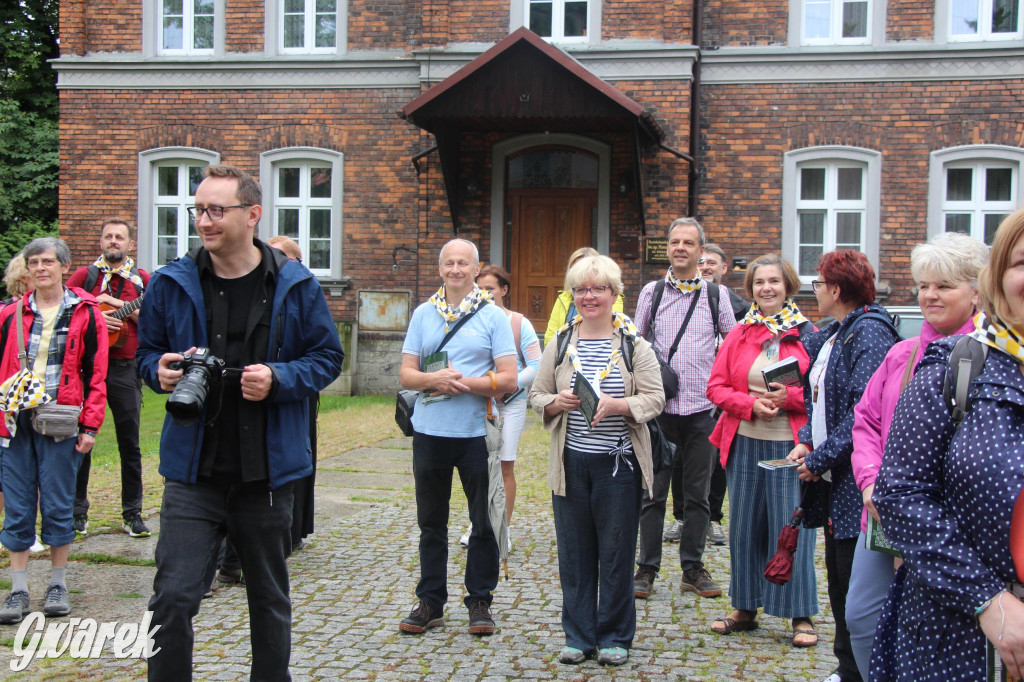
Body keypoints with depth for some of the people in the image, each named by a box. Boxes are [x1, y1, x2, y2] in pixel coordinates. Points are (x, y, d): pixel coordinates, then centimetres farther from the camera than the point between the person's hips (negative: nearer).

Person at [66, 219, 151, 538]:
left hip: (125, 369, 0)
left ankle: (132, 512, 12)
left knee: (129, 443, 4)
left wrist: (124, 308, -10)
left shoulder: (142, 280, 9)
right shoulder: (84, 276, 8)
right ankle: (77, 511, 15)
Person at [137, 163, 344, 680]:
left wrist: (279, 379, -14)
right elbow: (147, 350, 14)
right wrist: (160, 370, -10)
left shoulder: (295, 286, -3)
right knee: (172, 597, -10)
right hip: (193, 470, 0)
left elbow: (328, 357, 4)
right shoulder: (171, 283, 0)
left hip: (267, 469, 0)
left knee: (270, 598, 15)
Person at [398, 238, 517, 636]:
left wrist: (463, 382, -16)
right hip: (429, 432, 3)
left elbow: (508, 380, -6)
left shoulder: (493, 316, 0)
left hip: (476, 434, -3)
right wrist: (433, 379, -14)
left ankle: (479, 601, 17)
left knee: (484, 522, 5)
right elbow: (406, 375, 6)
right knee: (431, 522, 10)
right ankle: (430, 602, 21)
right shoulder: (423, 314, 9)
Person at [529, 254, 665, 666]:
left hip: (618, 462, -2)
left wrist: (615, 405, -20)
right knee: (574, 551, 7)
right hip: (570, 462, 3)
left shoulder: (633, 344, 1)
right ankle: (579, 636, 20)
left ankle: (615, 637, 17)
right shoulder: (560, 343, 9)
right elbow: (537, 395, 11)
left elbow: (654, 398, -3)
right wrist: (557, 403, -11)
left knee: (616, 551, 3)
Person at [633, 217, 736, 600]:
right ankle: (647, 568, 13)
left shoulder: (716, 295, 5)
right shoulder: (651, 292, 6)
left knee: (697, 493, 7)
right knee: (653, 492, 3)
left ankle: (693, 569, 19)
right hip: (659, 407, 0)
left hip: (701, 408, 0)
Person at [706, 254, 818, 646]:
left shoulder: (807, 334, 0)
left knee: (792, 528, -1)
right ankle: (745, 609, 23)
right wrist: (751, 404, -12)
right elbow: (717, 387, 4)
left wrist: (789, 397, -17)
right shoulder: (739, 335, 8)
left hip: (790, 444, -3)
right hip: (745, 442, 3)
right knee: (745, 526, 11)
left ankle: (801, 615, 11)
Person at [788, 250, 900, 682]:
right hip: (835, 482, 10)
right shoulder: (833, 334, 15)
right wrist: (806, 441, 4)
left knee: (855, 582, -3)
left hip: (856, 481, -10)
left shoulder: (869, 334, -15)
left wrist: (819, 459, -16)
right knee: (838, 579, 15)